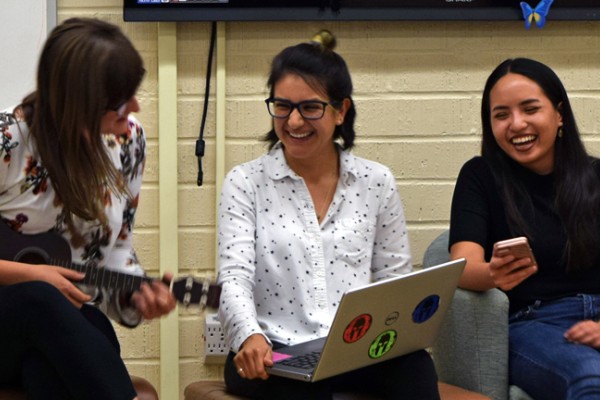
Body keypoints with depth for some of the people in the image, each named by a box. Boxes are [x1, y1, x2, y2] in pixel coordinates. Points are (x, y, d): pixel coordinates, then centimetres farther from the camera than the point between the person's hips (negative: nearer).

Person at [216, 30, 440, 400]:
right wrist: (249, 336, -28)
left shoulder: (377, 182, 11)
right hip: (273, 353, -2)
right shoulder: (245, 183, 5)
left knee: (413, 366, -31)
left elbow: (396, 279, 13)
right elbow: (235, 276, -6)